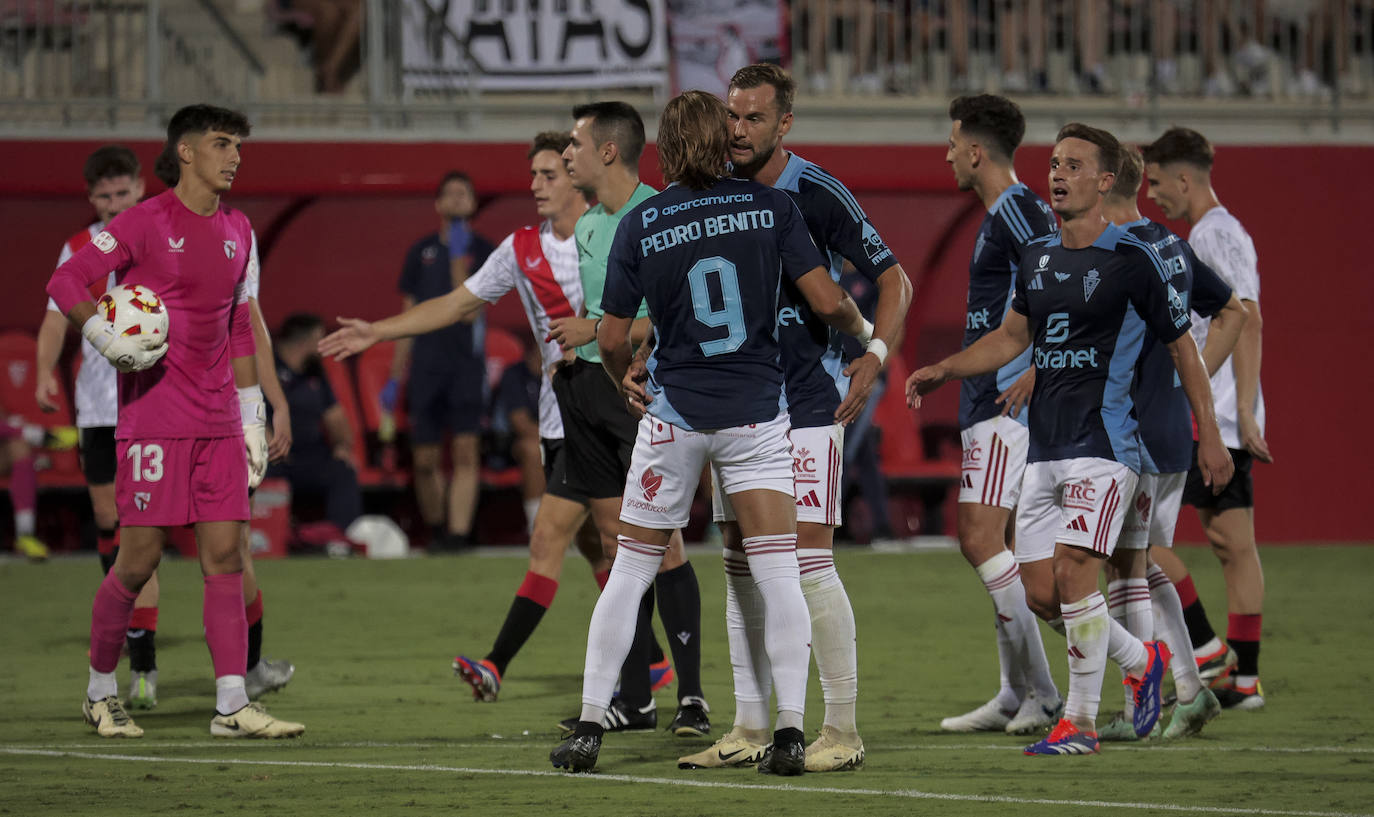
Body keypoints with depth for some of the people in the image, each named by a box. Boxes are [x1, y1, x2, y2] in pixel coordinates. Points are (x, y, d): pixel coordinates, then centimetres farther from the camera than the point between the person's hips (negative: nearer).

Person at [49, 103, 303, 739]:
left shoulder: (237, 231, 14)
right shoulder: (146, 222, -6)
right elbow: (65, 282, -6)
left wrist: (251, 417, 17)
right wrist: (109, 341, -18)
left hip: (217, 422, 6)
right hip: (152, 416, -6)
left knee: (225, 552, -2)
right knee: (140, 558, -4)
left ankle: (232, 705, -4)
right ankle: (101, 692, 14)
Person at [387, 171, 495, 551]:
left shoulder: (482, 250, 3)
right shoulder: (422, 251, 12)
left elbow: (467, 310, -10)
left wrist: (458, 258, -14)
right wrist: (395, 378, 12)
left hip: (467, 363, -3)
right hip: (425, 363, 3)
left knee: (466, 452, -11)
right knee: (425, 460, 2)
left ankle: (458, 535, -15)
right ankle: (435, 531, 17)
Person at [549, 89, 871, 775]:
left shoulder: (640, 224, -3)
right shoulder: (770, 207, -3)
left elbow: (611, 339, -1)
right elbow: (827, 301, -7)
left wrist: (625, 381, 20)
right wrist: (863, 330, 15)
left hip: (674, 409, 0)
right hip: (757, 410, 0)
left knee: (631, 569, 10)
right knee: (777, 571, 1)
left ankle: (588, 728, 11)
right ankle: (790, 731, -7)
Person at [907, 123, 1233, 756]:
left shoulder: (1132, 261, -7)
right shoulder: (1038, 257, 12)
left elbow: (1181, 345, 0)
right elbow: (1011, 337, 23)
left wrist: (1210, 437, 0)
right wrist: (942, 371, 10)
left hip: (1104, 441, -7)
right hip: (1044, 445, 7)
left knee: (1073, 568, -17)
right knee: (1040, 592, 3)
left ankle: (1081, 721, -8)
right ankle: (1142, 661, 27)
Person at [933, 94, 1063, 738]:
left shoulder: (1017, 211, -13)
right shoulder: (1001, 214, 19)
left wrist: (1037, 372, -24)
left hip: (1007, 406, -11)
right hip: (990, 403, 11)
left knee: (981, 539, -14)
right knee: (994, 545, 11)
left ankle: (1042, 693, -13)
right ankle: (1015, 697, 13)